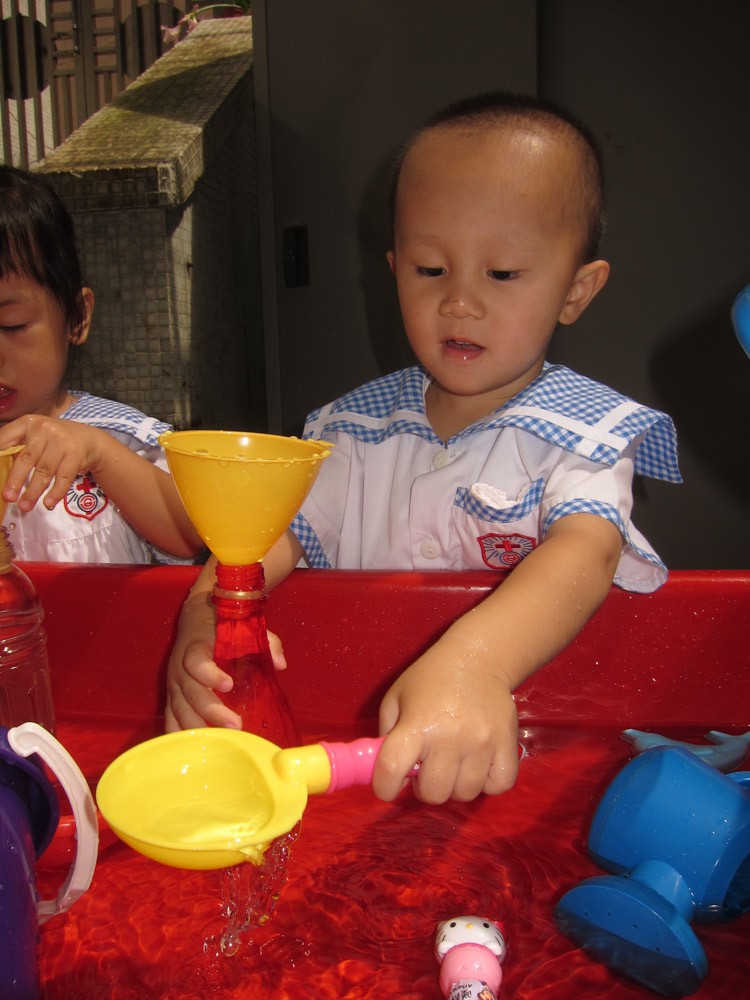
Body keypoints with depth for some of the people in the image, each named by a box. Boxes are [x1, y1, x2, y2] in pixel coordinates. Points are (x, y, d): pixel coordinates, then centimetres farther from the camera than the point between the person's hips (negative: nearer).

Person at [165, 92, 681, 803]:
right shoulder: (360, 425, 9)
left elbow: (585, 550, -21)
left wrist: (475, 661, -42)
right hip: (362, 728, 3)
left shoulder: (589, 430, -3)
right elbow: (274, 527, 3)